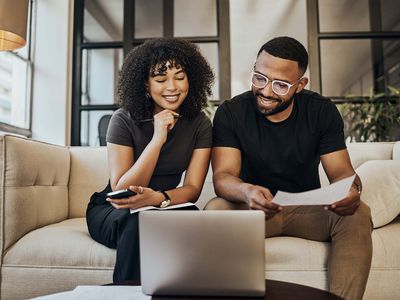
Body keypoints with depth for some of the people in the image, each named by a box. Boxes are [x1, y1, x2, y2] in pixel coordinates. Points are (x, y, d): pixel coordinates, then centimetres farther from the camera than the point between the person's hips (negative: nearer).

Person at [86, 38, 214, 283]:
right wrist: (158, 139, -28)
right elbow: (120, 191, -19)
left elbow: (193, 188, -10)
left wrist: (158, 198, -33)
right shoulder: (124, 120, -14)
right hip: (111, 211, -1)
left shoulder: (199, 124, -6)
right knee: (140, 221, -35)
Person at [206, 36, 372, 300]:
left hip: (309, 209, 2)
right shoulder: (230, 113, -9)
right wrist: (246, 191, -43)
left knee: (357, 214, -27)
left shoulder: (322, 111, -3)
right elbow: (223, 175, -18)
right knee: (216, 210, -32)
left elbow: (341, 171, -5)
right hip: (252, 209, -1)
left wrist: (351, 189, -31)